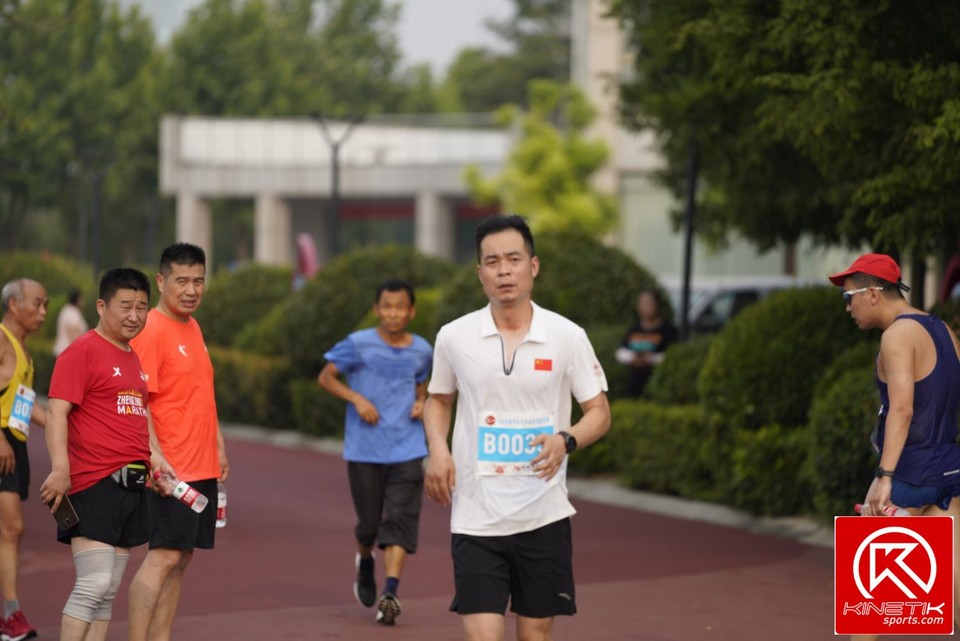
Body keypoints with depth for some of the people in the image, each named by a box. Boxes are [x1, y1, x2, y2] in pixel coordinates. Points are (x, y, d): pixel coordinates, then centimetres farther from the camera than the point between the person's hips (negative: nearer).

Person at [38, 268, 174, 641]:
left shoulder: (134, 358, 19)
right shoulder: (83, 351, -7)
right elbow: (56, 412, -16)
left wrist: (153, 455, 15)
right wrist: (60, 469, -26)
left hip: (132, 485, 9)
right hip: (94, 484, -8)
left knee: (108, 591, 9)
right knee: (94, 585, -14)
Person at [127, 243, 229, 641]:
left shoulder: (192, 327, 16)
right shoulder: (151, 331, -12)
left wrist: (218, 446, 21)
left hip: (201, 467, 9)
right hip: (169, 470, -9)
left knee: (180, 559, 8)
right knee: (164, 556, -12)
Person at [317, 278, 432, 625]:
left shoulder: (421, 350, 5)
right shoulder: (359, 344, -6)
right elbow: (325, 377, 0)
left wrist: (421, 403, 1)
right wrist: (356, 398, -14)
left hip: (406, 450, 2)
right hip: (364, 450, -1)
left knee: (400, 519, -11)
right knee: (369, 521, 6)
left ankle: (390, 593, -16)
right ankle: (364, 561, 40)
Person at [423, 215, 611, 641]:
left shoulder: (567, 337, -2)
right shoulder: (454, 337, 0)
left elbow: (599, 412, 4)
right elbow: (438, 399, 17)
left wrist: (566, 441, -17)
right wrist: (437, 449, -2)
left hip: (544, 514, 0)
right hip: (475, 517, 0)